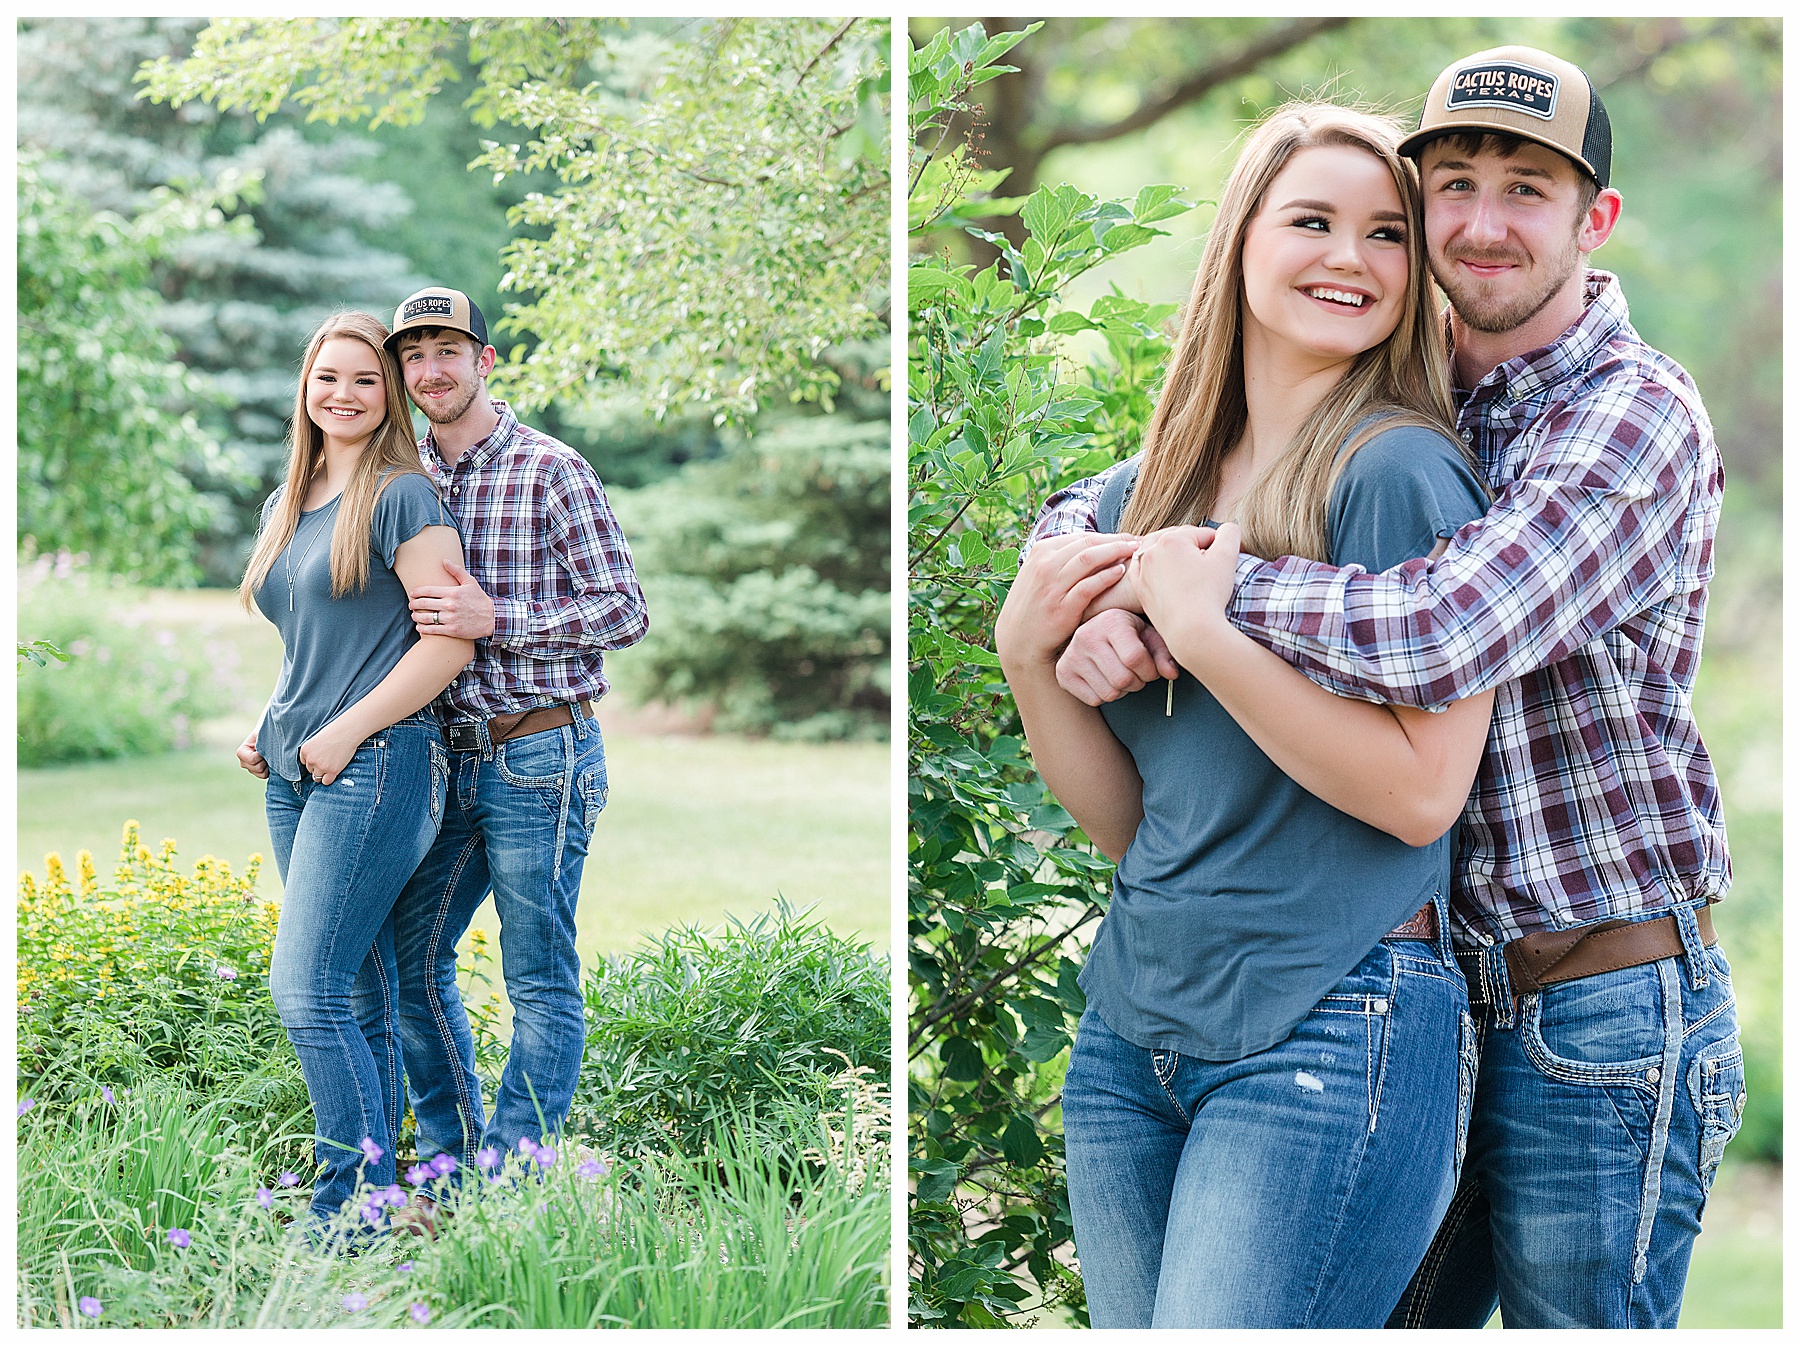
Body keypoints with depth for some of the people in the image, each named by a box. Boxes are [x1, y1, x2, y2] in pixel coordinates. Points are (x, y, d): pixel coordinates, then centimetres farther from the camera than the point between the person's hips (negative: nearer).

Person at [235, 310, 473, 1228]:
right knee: (360, 1001, 9)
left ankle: (353, 1211, -8)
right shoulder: (283, 507, 18)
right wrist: (271, 733, 12)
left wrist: (344, 733, -13)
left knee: (308, 993, -14)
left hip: (375, 765, -8)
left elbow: (450, 642, -12)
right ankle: (375, 1200, 12)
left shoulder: (403, 497, -6)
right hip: (294, 775, 8)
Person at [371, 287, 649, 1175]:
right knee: (410, 957, 12)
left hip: (538, 759, -6)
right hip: (446, 757, 7)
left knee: (540, 982, 1)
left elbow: (626, 613, -10)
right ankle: (452, 1154, 26)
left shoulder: (550, 470, -7)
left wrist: (496, 619, -21)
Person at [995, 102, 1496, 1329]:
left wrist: (1198, 628, -17)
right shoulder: (1147, 495, 10)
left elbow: (1422, 790, -16)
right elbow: (1127, 822, 12)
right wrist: (1028, 657, -3)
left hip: (1331, 1029, -6)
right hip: (1133, 1025, 6)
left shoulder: (1402, 471, -8)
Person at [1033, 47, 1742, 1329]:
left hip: (1599, 1023, -7)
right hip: (1432, 989, 7)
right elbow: (1088, 507, 10)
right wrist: (1091, 606, -14)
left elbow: (1438, 638, -31)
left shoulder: (1639, 414, -15)